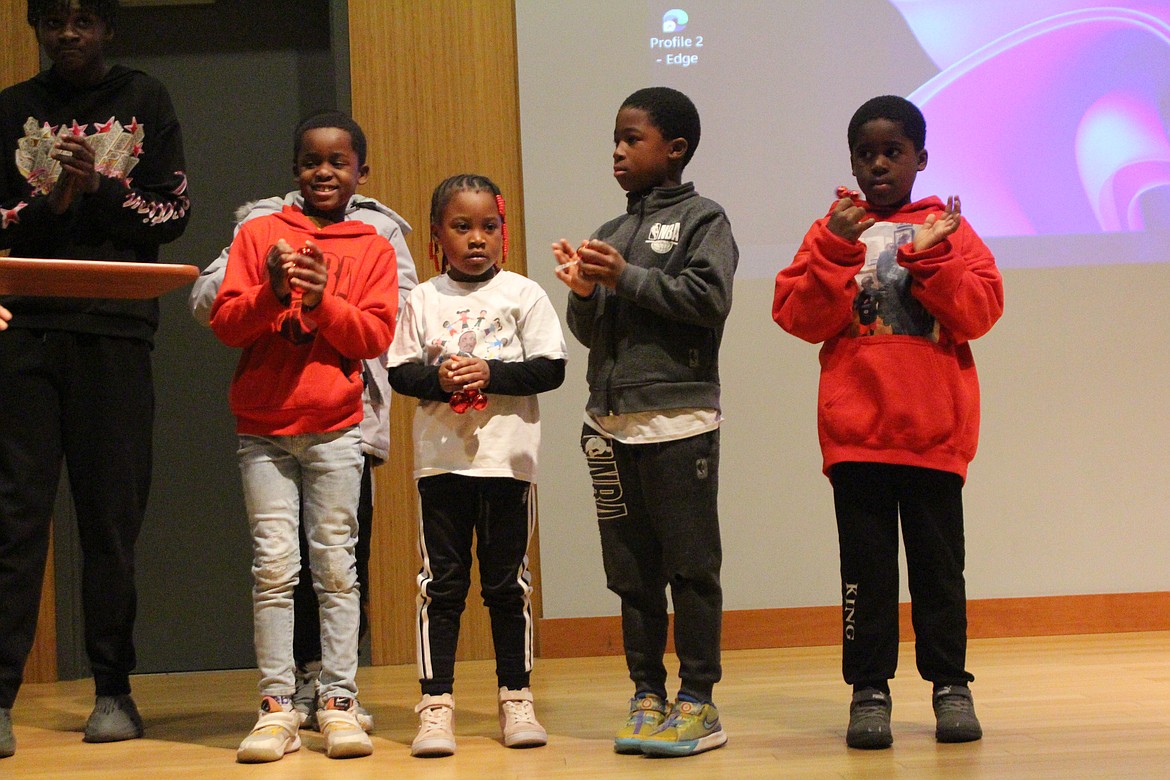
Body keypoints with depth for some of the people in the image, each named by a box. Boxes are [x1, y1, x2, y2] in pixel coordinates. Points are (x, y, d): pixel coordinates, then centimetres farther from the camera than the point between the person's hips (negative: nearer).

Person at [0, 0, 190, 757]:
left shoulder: (145, 100, 12)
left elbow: (176, 211, 6)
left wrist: (100, 191, -10)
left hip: (116, 331, -1)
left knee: (113, 516, -1)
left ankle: (114, 689, 7)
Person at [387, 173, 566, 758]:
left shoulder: (523, 294, 3)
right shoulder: (423, 300, 7)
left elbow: (551, 367, -2)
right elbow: (398, 372, 5)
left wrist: (492, 373, -14)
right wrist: (438, 377, -13)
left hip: (507, 458, -1)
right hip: (441, 458, 1)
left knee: (507, 582, 6)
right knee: (441, 582, 1)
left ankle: (516, 699, 15)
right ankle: (436, 704, 4)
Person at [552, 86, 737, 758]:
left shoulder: (702, 218, 2)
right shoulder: (610, 233, 18)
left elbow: (710, 298, -13)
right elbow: (591, 333, 18)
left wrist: (627, 278, -12)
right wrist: (583, 292, -3)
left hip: (679, 420, -6)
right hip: (613, 422, 6)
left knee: (691, 565, -2)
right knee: (631, 571, 7)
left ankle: (698, 702, 2)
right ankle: (647, 697, 14)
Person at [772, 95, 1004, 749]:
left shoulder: (948, 229, 8)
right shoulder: (831, 232, 9)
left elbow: (982, 311, -4)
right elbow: (799, 316, -3)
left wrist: (929, 256, -15)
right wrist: (837, 248, -13)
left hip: (935, 428, 0)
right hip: (855, 429, 0)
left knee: (939, 561, 6)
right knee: (866, 565, 3)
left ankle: (951, 683, 15)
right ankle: (869, 689, 8)